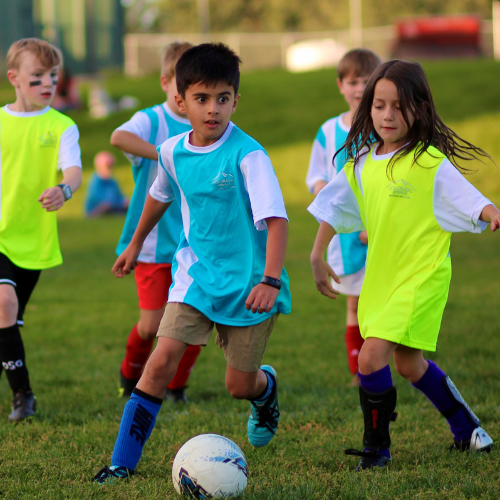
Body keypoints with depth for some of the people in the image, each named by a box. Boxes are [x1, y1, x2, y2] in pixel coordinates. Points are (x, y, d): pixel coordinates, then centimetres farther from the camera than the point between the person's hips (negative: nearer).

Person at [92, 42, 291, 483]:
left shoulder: (248, 156, -20)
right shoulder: (173, 152, -3)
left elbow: (276, 219, -24)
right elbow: (160, 195, 19)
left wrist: (269, 281, -34)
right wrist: (136, 244, 32)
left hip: (246, 282, -3)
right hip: (196, 273, 3)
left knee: (240, 385, 8)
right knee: (162, 360, -14)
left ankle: (266, 387, 48)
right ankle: (123, 463, -10)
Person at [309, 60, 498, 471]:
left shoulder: (430, 163, -12)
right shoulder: (362, 164, 5)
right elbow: (334, 209, 16)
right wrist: (318, 256, 18)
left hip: (421, 276, -7)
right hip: (380, 276, 7)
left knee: (371, 356, -17)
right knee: (409, 366, 16)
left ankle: (377, 448, -3)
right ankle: (466, 428, 36)